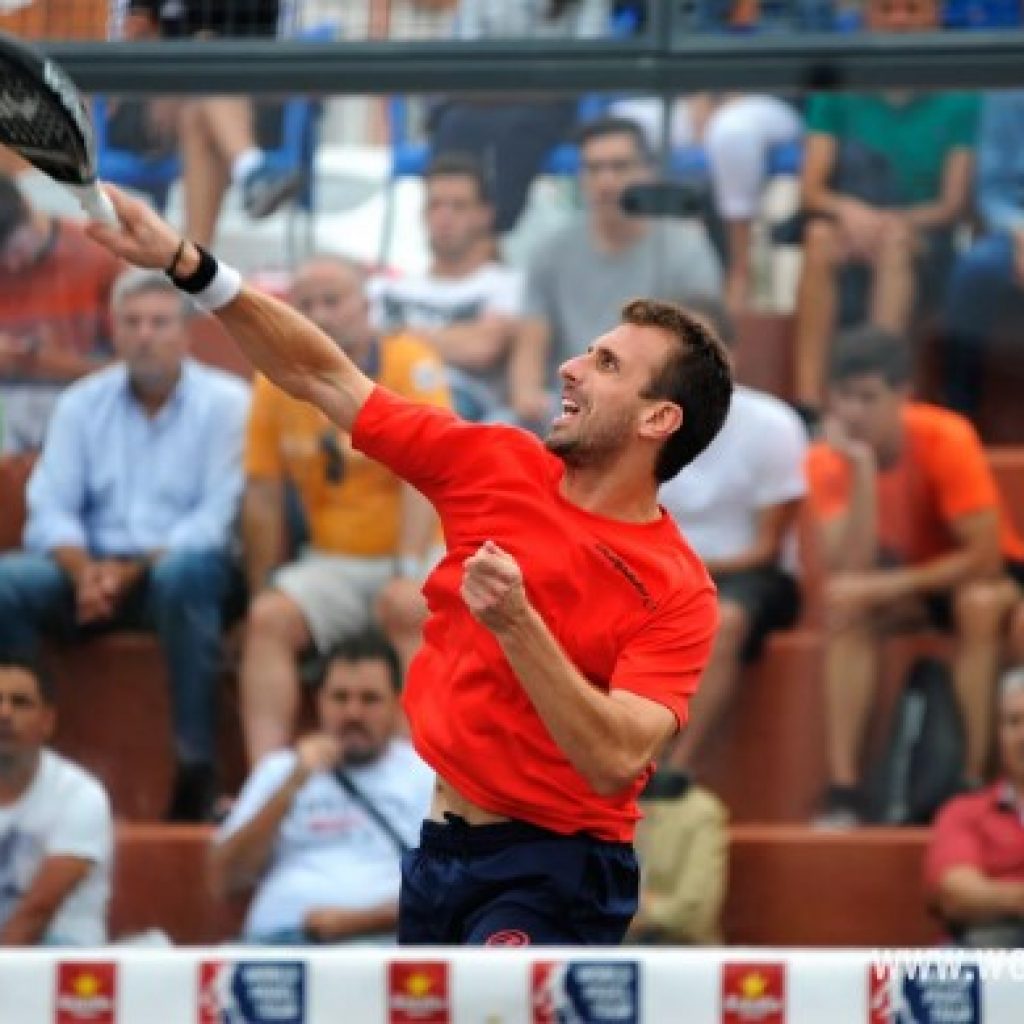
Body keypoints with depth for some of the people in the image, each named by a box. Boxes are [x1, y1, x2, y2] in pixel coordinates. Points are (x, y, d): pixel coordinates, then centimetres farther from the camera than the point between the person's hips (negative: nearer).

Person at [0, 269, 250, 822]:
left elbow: (217, 517, -8)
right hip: (93, 568, 3)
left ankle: (195, 764, -35)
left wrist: (134, 570, -20)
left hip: (181, 565, -3)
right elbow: (51, 507, 3)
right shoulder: (81, 404, 12)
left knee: (183, 573, -39)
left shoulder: (225, 403, 1)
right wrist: (84, 570, -18)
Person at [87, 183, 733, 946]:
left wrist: (516, 625, -32)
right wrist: (185, 261, -1)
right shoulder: (496, 465, 2)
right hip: (441, 848, 6)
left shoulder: (678, 593, -14)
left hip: (551, 874, -6)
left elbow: (616, 760, -25)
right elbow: (328, 379, 6)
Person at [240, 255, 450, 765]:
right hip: (333, 562, 4)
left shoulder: (409, 362, -9)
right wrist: (263, 592, 0)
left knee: (405, 607, -34)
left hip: (424, 553, -4)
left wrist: (407, 574, -27)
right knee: (270, 620, -22)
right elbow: (263, 496, 5)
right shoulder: (277, 379, 3)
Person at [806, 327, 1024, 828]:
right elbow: (851, 570, -30)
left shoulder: (946, 439, -27)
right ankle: (842, 787, -29)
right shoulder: (829, 460, -19)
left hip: (979, 570, -3)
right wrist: (862, 469, -37)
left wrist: (891, 585, -31)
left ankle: (973, 782, -28)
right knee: (844, 597, -28)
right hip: (902, 573, 3)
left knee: (979, 603, -36)